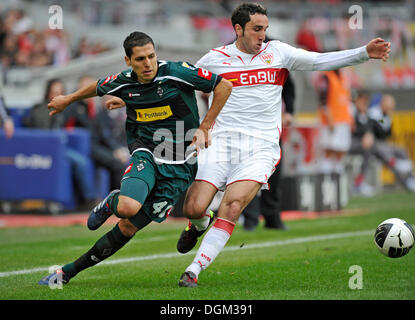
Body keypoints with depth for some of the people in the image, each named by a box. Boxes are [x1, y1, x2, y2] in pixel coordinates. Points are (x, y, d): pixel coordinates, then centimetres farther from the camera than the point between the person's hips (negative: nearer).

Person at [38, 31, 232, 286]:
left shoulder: (176, 73, -14)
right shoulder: (123, 83, -3)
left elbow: (224, 85, -7)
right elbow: (98, 88, 22)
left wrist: (205, 128, -7)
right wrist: (68, 100, 37)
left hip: (179, 166, -2)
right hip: (146, 153, 2)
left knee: (129, 227, -4)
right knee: (128, 207, -31)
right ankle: (111, 202, 9)